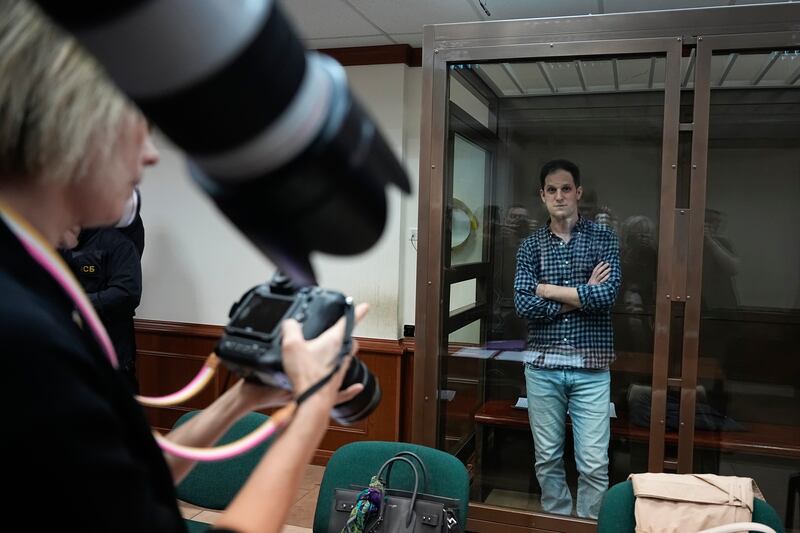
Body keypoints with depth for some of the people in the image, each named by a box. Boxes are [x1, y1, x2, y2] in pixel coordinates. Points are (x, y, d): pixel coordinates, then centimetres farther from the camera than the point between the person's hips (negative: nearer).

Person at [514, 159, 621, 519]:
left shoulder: (603, 238, 2)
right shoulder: (531, 245, 6)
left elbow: (607, 294, -13)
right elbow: (523, 305, -6)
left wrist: (549, 290, -7)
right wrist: (581, 296, -10)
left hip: (590, 367, -1)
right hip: (542, 365, 2)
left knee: (594, 463, 2)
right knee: (547, 458, 11)